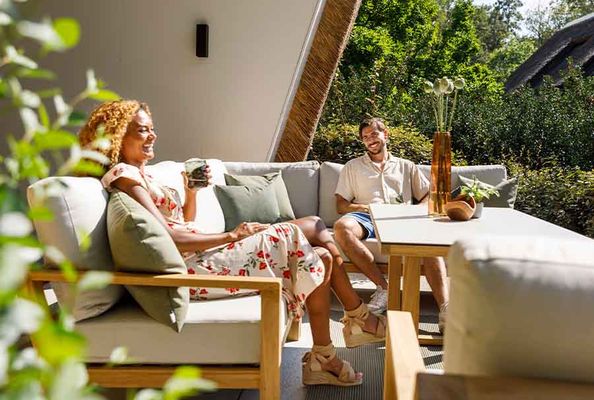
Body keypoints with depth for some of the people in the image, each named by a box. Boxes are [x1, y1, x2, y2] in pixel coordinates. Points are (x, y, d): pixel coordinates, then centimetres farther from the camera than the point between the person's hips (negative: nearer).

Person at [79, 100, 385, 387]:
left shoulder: (139, 175, 19)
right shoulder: (123, 175, -11)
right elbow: (167, 237, -21)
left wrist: (192, 190, 4)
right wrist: (230, 237, -15)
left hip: (198, 255, 10)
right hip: (189, 267, -10)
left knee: (319, 257, 2)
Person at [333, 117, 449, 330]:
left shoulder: (406, 166, 29)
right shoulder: (353, 167, 25)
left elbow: (429, 195, 21)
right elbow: (341, 205, 14)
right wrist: (367, 207, -6)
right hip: (367, 218, 0)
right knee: (342, 227, -37)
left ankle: (444, 309, -43)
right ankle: (383, 287, -31)